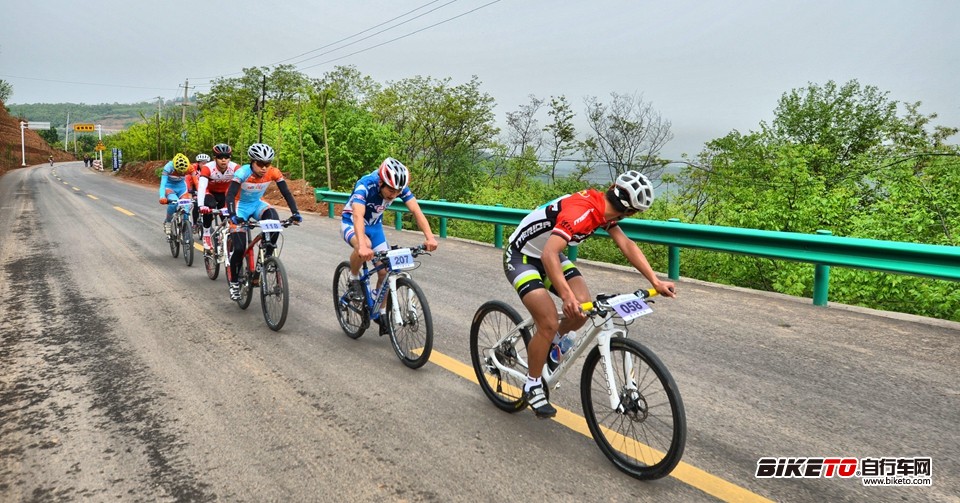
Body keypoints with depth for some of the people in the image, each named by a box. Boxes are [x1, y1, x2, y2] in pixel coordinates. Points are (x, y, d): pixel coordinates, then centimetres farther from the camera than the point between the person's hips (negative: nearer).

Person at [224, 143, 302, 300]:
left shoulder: (273, 173, -21)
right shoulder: (242, 172, -30)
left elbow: (286, 193, -20)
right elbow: (230, 195, -38)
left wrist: (295, 213, -34)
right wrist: (232, 215, -54)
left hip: (257, 204, 3)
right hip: (240, 206, -3)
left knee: (274, 220, -31)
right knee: (239, 247, -11)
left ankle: (266, 257, -12)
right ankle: (234, 282, 11)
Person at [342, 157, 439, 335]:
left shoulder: (399, 186, -23)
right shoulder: (365, 185, -36)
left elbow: (416, 210, -30)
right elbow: (358, 216, -49)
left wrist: (429, 237, -46)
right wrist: (362, 246, -65)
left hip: (374, 225, 5)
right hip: (351, 222, -4)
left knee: (385, 271, -3)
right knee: (364, 247, -38)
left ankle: (381, 313, 16)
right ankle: (354, 278, -9)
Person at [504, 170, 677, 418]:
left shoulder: (605, 207, -6)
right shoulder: (581, 211, -33)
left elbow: (626, 245, -3)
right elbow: (549, 255, -43)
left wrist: (656, 281, -10)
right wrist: (566, 296, -54)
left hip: (548, 254, 8)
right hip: (521, 256, -8)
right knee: (549, 323, -18)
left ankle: (553, 341, 21)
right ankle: (532, 386, 3)